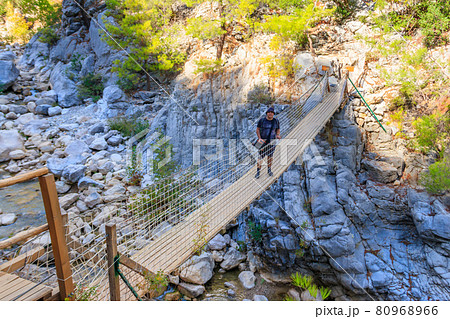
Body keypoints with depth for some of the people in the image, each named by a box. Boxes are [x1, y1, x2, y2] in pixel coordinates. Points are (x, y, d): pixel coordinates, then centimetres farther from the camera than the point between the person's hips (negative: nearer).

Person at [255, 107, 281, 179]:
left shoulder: (276, 121, 5)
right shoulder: (261, 120, -3)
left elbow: (278, 129, 16)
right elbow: (257, 129, 2)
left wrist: (277, 135, -5)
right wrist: (259, 138, -9)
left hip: (272, 140, 3)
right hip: (263, 140, -2)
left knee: (270, 155, 10)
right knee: (261, 156, -5)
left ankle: (269, 170, 28)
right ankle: (258, 172, 3)